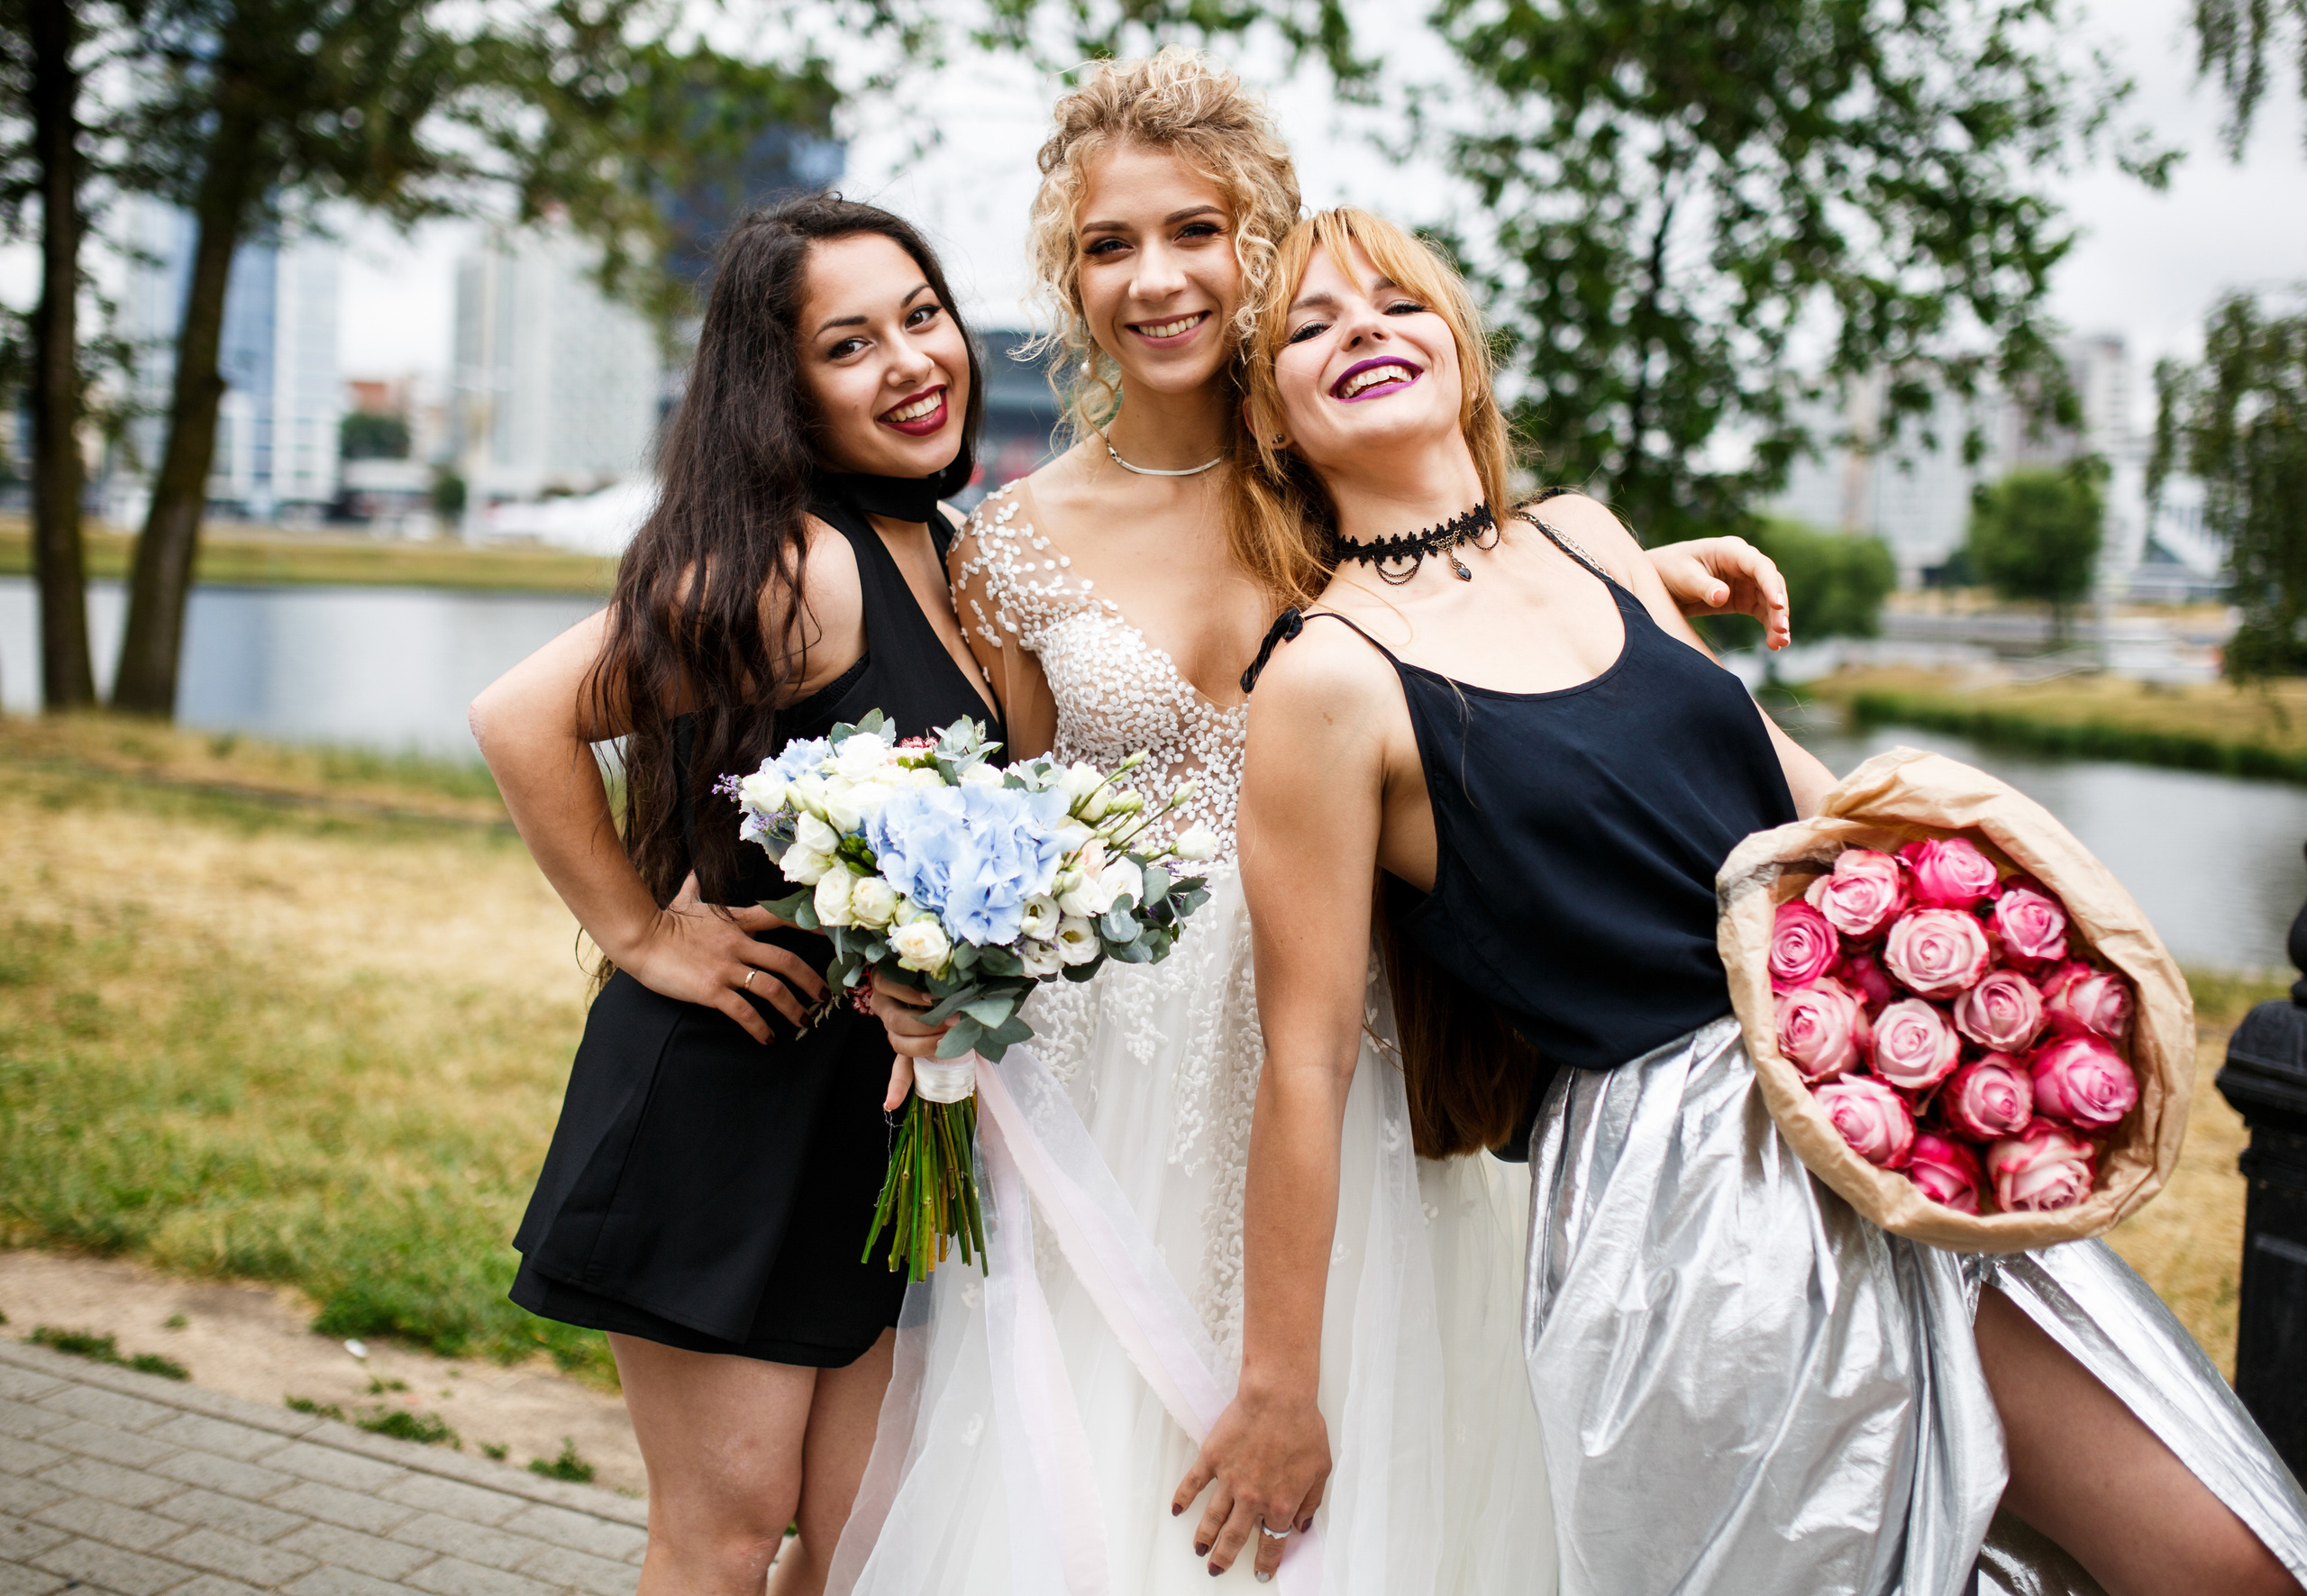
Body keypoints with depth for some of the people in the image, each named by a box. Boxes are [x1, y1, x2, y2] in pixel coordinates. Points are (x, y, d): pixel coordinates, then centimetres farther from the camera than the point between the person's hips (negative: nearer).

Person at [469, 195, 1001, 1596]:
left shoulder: (941, 556, 7)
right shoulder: (799, 564, -19)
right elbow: (524, 718, -25)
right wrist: (641, 934, -17)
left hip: (884, 1112, 8)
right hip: (728, 1091, -8)